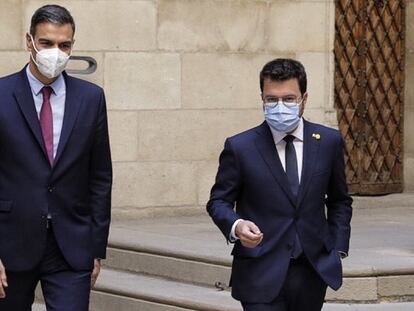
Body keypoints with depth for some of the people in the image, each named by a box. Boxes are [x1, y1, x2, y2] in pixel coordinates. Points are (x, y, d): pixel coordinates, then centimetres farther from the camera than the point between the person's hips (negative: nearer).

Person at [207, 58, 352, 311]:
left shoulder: (328, 141, 4)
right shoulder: (240, 147, -4)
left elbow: (339, 201, 15)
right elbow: (219, 201, 3)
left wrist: (338, 250, 6)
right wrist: (236, 225, -18)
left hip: (313, 270, 3)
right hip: (261, 274, -3)